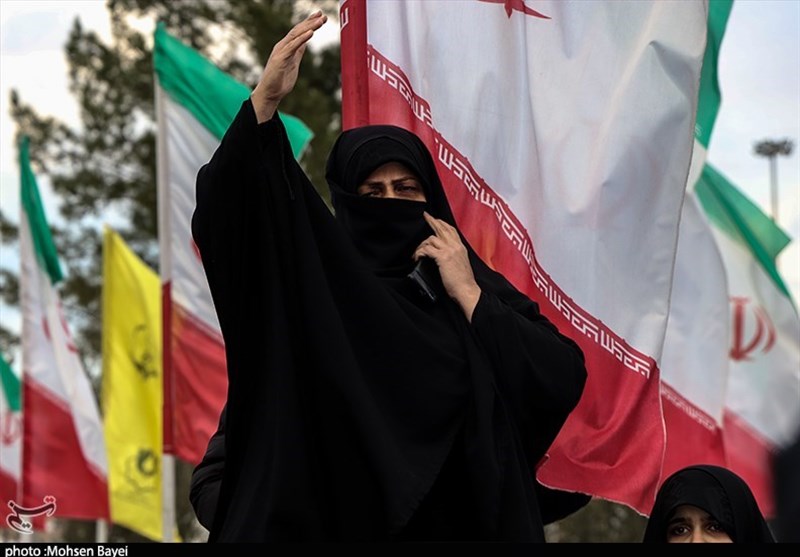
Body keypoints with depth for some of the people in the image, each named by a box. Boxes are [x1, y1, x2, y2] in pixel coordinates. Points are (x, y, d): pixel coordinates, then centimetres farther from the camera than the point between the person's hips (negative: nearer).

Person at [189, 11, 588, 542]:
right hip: (327, 524, -1)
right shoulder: (303, 284, 3)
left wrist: (469, 296, -5)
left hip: (458, 525, 1)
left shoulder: (481, 293, 8)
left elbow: (563, 383, -5)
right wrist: (265, 99, -24)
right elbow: (221, 216, -12)